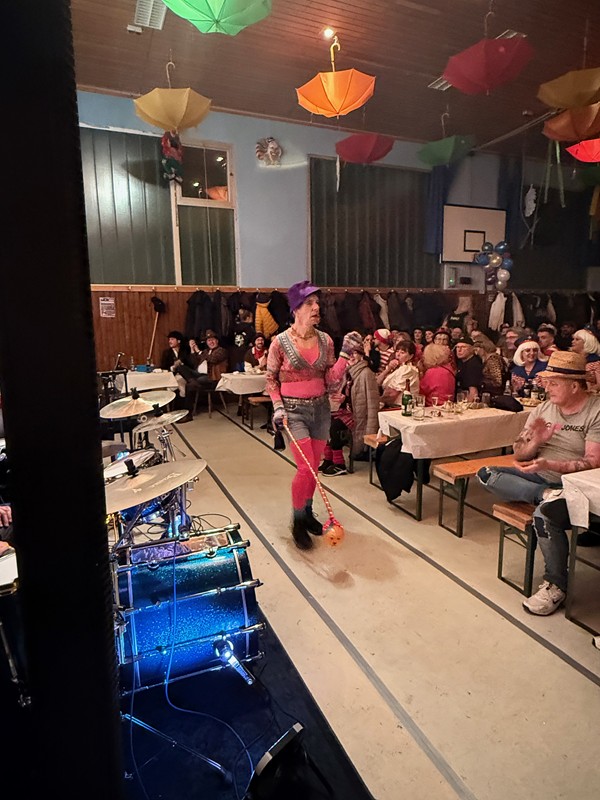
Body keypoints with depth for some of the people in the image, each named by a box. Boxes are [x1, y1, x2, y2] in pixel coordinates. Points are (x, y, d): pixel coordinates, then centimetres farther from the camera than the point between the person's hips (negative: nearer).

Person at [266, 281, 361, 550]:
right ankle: (298, 521, 11)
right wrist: (278, 407, -10)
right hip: (294, 410, -4)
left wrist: (345, 354, -11)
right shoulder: (280, 342, -10)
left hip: (321, 408, 4)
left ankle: (307, 512, 33)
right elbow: (271, 379, 1)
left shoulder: (325, 340, 0)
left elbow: (332, 382, -1)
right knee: (305, 467, -10)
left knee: (314, 467, 12)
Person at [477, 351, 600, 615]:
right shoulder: (543, 409, 10)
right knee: (486, 474, -13)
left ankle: (556, 585, -11)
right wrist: (535, 442, -14)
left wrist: (549, 464, -29)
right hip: (538, 479, 6)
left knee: (544, 513, -35)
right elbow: (519, 454, 8)